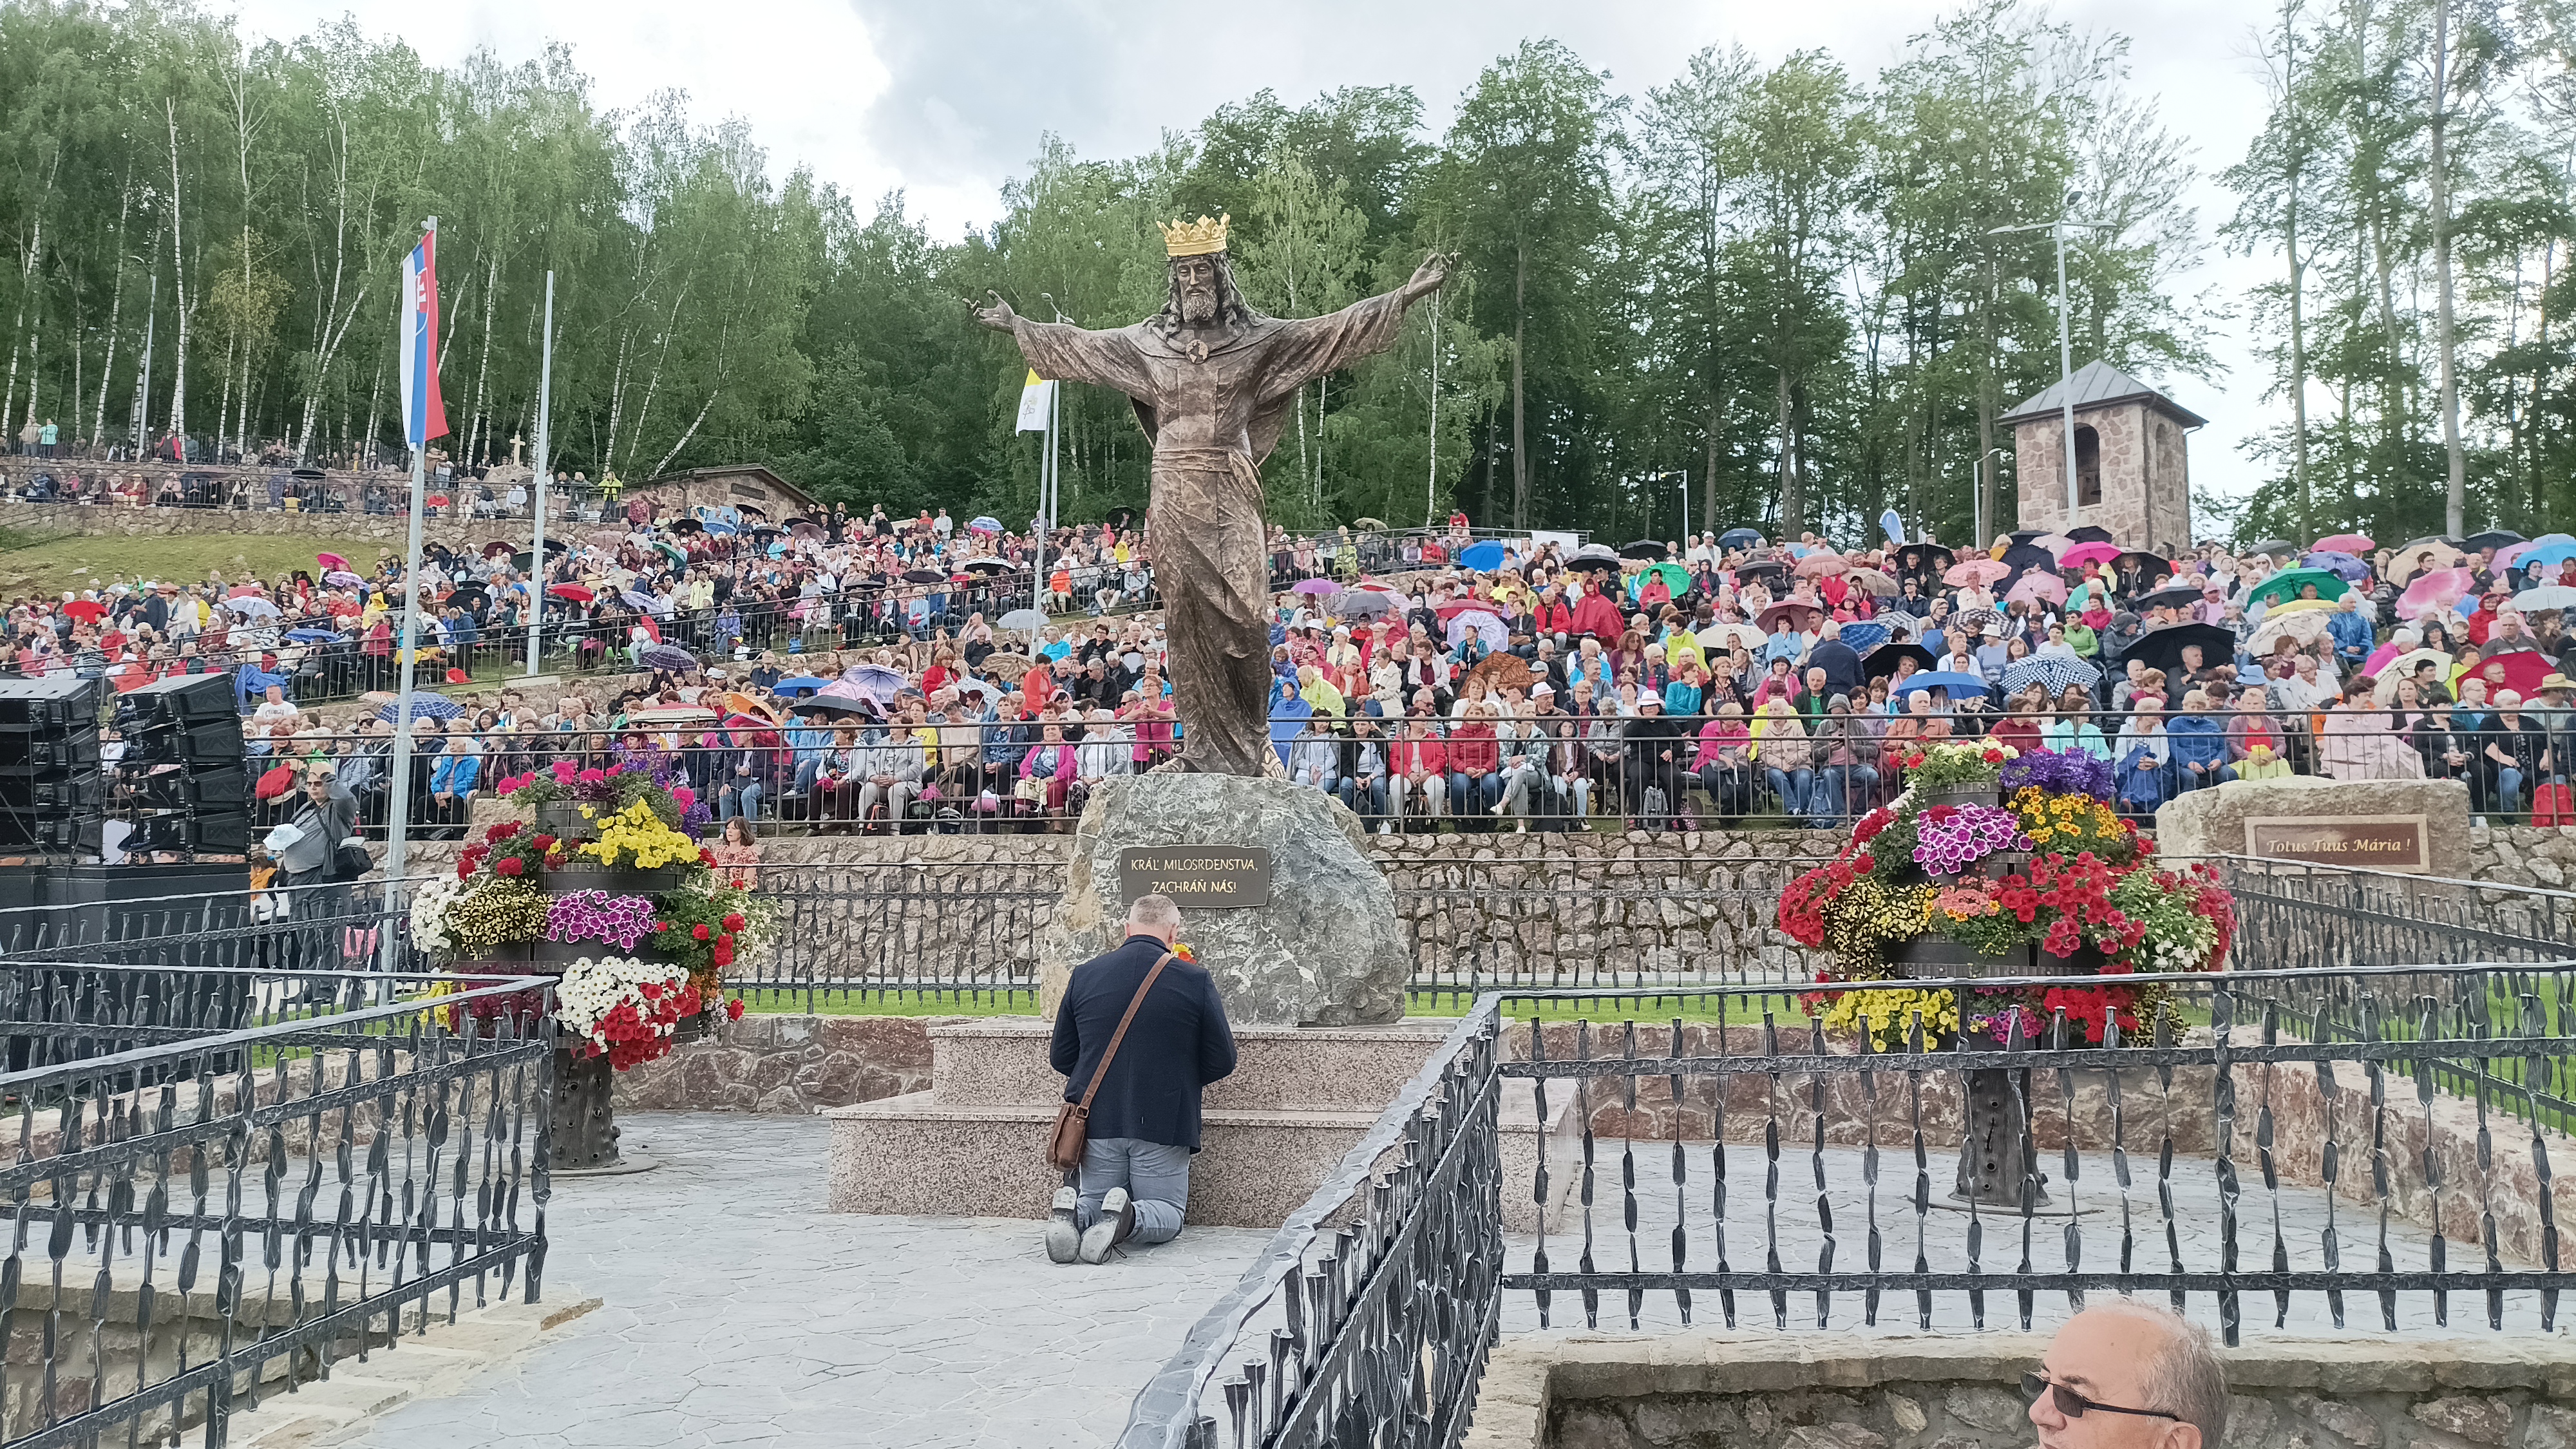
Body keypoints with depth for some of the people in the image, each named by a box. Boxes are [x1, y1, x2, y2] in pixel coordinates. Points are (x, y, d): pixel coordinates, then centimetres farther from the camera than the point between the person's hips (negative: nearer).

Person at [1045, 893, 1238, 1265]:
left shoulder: (1084, 975, 1)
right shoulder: (1195, 980, -7)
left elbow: (1060, 1058, 8)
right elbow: (1222, 1061, -2)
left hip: (1098, 1121, 3)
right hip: (1164, 1122, -3)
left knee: (1094, 1200, 21)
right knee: (1168, 1211, 13)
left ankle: (1071, 1212, -14)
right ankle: (1129, 1217, -20)